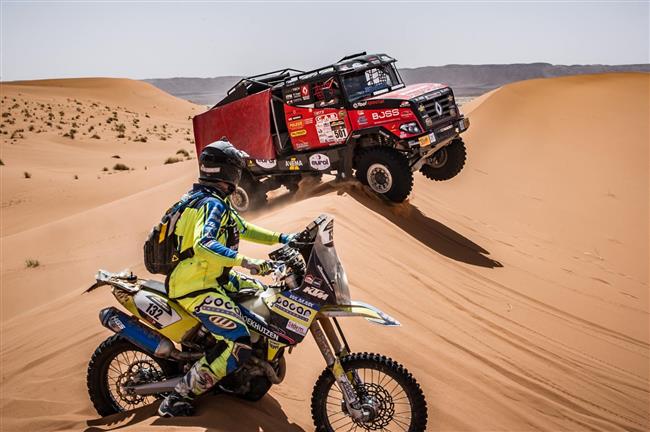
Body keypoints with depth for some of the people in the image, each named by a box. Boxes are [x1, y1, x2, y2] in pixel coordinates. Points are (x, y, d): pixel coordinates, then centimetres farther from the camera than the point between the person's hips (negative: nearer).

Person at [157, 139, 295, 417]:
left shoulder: (207, 199, 13)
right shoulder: (213, 204, -20)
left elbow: (241, 228, 21)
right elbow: (204, 245, -37)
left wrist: (280, 238, 15)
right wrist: (246, 262, -41)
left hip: (210, 277, 11)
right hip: (197, 288, -11)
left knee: (261, 291, 23)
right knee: (239, 346, -19)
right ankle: (177, 400, -8)